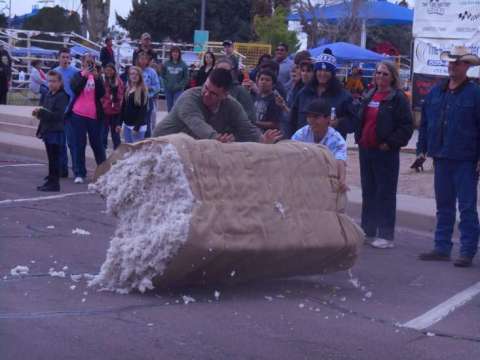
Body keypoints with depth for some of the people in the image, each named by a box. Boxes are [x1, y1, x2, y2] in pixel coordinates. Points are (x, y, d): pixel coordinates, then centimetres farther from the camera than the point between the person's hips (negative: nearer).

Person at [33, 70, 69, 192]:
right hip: (48, 130, 9)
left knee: (54, 158, -5)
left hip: (56, 131, -9)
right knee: (51, 158, 15)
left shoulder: (62, 96, -13)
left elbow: (58, 114, -23)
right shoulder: (48, 95, 13)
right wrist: (38, 113, 7)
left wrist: (41, 112, -24)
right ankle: (51, 180, 22)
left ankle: (54, 182, -1)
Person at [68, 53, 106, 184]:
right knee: (79, 144, -1)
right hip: (78, 114, -1)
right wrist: (84, 75, -19)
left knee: (97, 144, 4)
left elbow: (102, 94, -3)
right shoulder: (78, 75, 9)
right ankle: (80, 174, 2)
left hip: (94, 115, 1)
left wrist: (96, 77, -14)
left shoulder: (97, 76, 12)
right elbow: (75, 89, -10)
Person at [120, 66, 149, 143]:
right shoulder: (127, 89, 10)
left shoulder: (143, 90, -9)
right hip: (127, 125, 7)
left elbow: (143, 110, -14)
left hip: (138, 126, -7)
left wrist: (137, 127, -19)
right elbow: (123, 107, 14)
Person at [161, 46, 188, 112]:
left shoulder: (183, 65, -4)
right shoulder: (166, 64, 1)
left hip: (179, 90, -3)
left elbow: (186, 78, -2)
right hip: (168, 89, 3)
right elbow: (163, 75, 7)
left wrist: (180, 85, -12)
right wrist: (166, 84, -5)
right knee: (170, 108, 11)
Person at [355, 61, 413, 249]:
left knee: (385, 193, -4)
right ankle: (368, 231, 21)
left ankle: (386, 235, -1)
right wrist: (359, 138, 11)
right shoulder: (369, 96, 14)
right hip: (366, 149, 7)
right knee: (368, 191, 12)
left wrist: (390, 143, -15)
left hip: (385, 152, -7)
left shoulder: (398, 98, -7)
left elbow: (407, 126, -12)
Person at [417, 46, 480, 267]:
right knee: (443, 206, 13)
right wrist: (422, 149, 11)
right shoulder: (436, 92, 10)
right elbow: (425, 122, 15)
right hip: (441, 158, 6)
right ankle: (442, 248, 20)